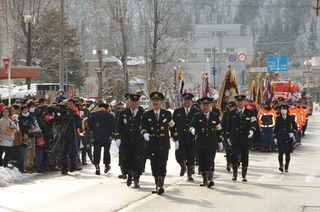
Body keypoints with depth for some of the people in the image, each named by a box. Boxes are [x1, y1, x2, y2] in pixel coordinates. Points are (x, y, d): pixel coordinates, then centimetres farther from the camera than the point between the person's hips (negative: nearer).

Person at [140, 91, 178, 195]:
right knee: (154, 167, 5)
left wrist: (176, 140, 17)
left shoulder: (167, 114, 7)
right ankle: (157, 186, 15)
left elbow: (172, 127, 15)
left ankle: (160, 186, -17)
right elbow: (142, 128, 0)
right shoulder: (146, 115, 6)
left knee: (162, 166, -11)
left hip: (164, 145, -1)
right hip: (152, 145, 1)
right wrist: (145, 133, -22)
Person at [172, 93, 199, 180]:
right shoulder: (177, 112, 10)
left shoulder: (196, 112, 7)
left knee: (191, 157, -1)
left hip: (192, 139, -1)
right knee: (179, 156, -7)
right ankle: (183, 167, 24)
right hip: (180, 139, 1)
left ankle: (190, 174, 11)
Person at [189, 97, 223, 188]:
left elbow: (218, 130, 16)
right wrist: (192, 130, -25)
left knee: (210, 161, -14)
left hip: (212, 144, -1)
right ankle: (205, 180, 18)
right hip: (200, 144, 1)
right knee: (202, 162, 5)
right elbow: (192, 126, 0)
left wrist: (220, 142, 15)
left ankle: (210, 180, -23)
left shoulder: (215, 116, 11)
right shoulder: (197, 116, 7)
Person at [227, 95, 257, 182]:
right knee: (234, 155, -12)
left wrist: (252, 130, -22)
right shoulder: (232, 113, 10)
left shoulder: (250, 113, 5)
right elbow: (229, 125, 15)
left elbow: (254, 123, -2)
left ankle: (244, 175, 12)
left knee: (245, 157, 3)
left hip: (245, 138, 0)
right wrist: (228, 136, 13)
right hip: (234, 138, 0)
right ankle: (235, 173, 2)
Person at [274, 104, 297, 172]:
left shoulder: (291, 118, 5)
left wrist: (293, 133, -3)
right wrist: (275, 138, 6)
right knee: (281, 152, -17)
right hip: (280, 138, -1)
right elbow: (276, 128, 10)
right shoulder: (278, 118, 6)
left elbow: (295, 127, 14)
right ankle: (281, 165, -16)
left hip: (288, 138, 1)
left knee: (287, 153, 4)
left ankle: (286, 167, 13)